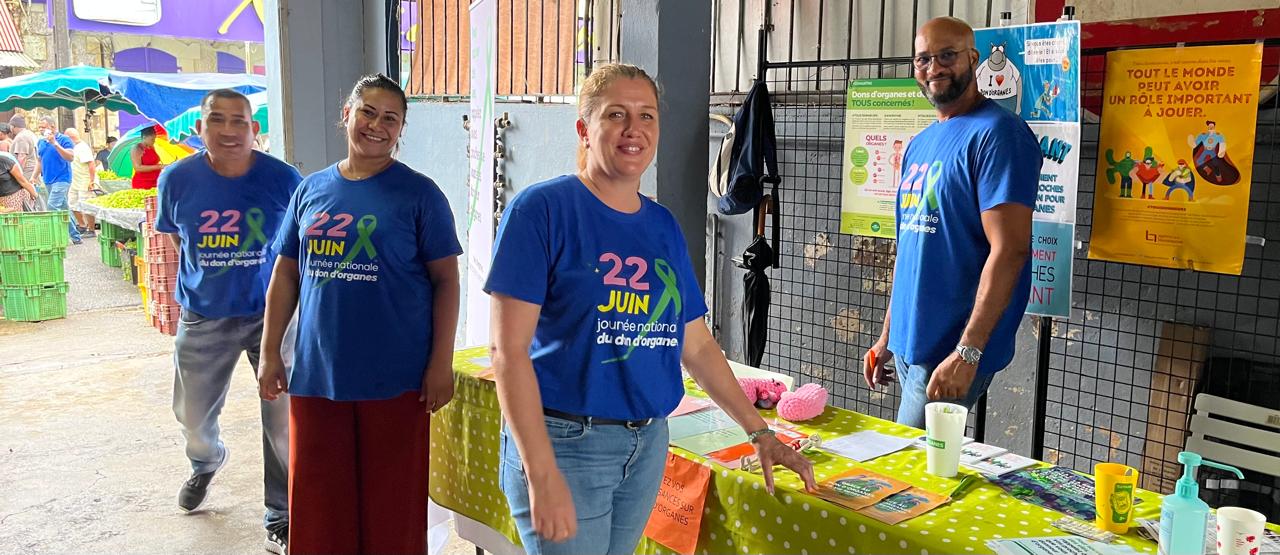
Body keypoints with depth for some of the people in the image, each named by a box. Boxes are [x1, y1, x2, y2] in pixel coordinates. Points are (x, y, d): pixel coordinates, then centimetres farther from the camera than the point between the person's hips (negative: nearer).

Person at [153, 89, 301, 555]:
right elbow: (176, 237, 11)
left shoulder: (283, 179, -13)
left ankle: (281, 517, 16)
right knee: (192, 416, 18)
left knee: (283, 420, -3)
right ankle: (206, 464, 54)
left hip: (271, 312, -2)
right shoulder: (177, 179, -8)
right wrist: (211, 276, 11)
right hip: (203, 318, 3)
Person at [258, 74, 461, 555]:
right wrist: (270, 353, 10)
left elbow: (446, 279, -5)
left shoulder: (418, 193, -3)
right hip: (316, 374, 4)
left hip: (395, 380, -4)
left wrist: (441, 363, -11)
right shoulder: (312, 189, 10)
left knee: (392, 510, 6)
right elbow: (286, 274, 14)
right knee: (317, 507, 12)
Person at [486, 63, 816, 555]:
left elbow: (696, 346, 14)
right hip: (563, 442, -6)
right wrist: (542, 475, -20)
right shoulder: (542, 208, -10)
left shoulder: (663, 225, 8)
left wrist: (759, 433, 10)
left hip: (648, 442, 6)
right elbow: (509, 348, -15)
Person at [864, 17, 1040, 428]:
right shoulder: (919, 145, 14)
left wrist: (967, 352, -23)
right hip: (907, 344, 8)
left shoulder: (996, 133, -12)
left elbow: (1009, 249, -20)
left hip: (951, 351, -8)